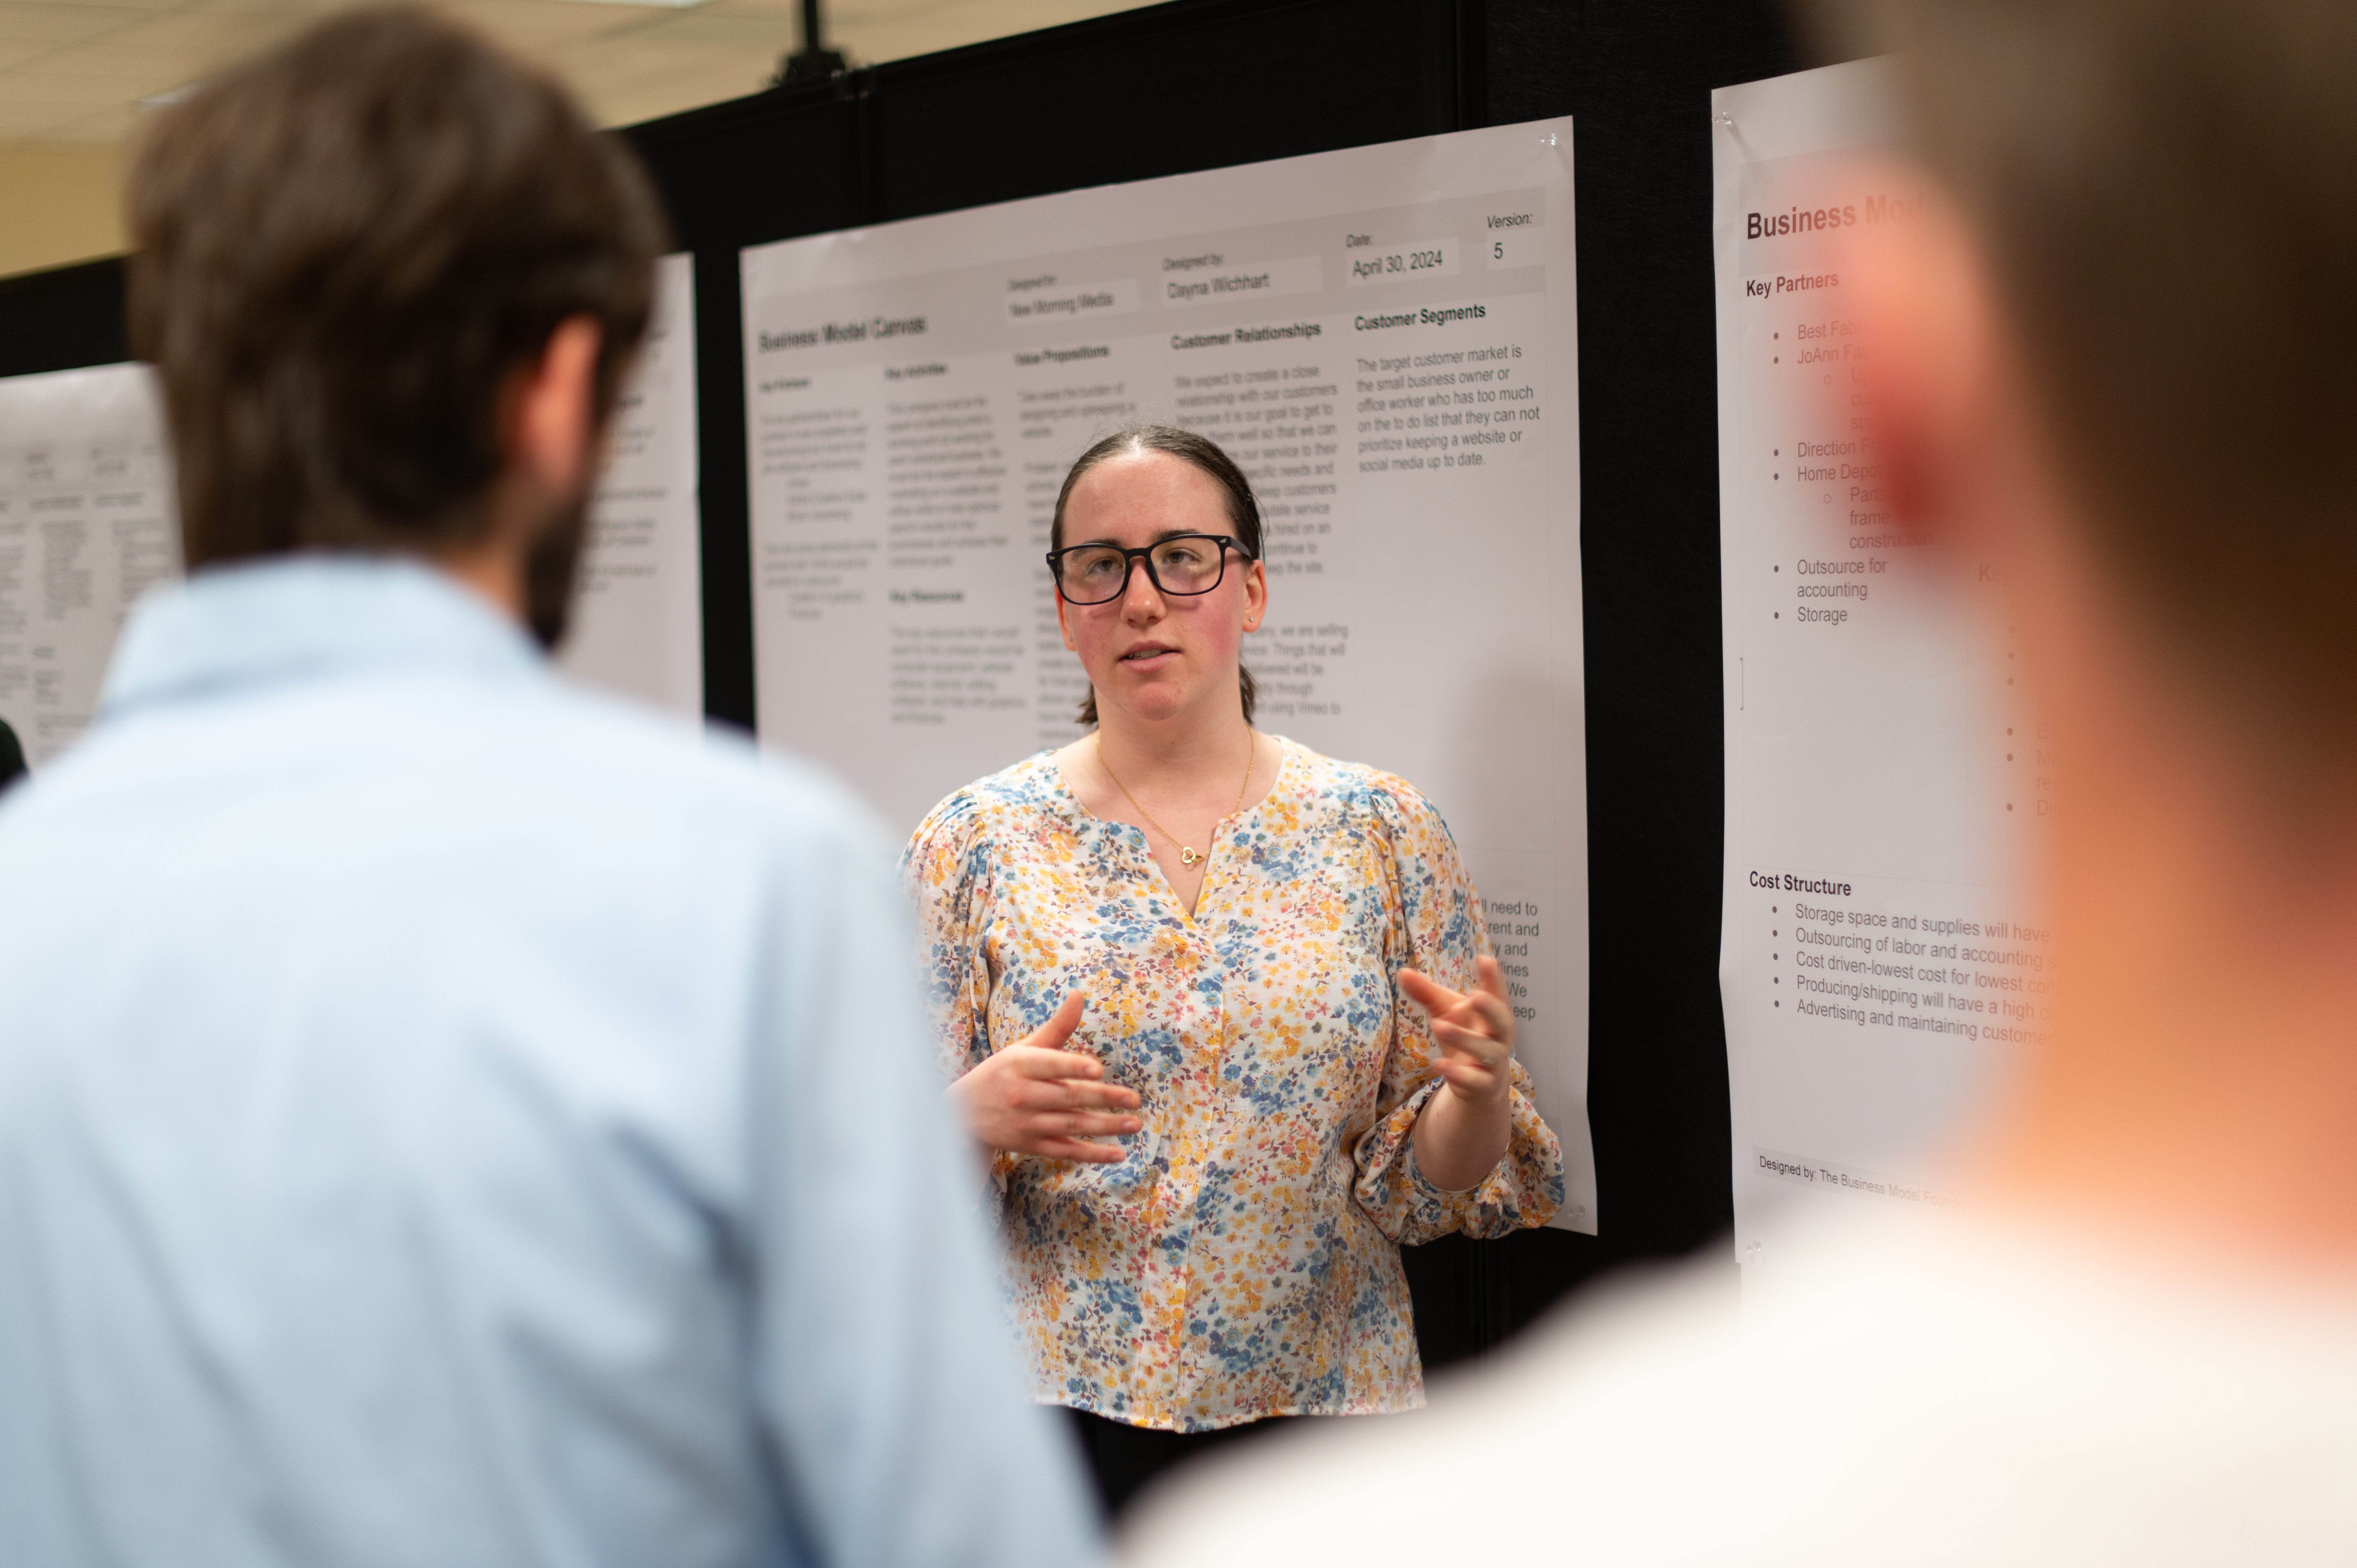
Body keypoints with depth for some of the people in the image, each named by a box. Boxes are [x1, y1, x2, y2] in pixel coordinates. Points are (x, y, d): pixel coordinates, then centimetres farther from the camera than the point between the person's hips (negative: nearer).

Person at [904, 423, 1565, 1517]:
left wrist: (1479, 1092, -20)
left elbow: (1434, 1179, 1)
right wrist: (978, 1118, -22)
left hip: (1320, 1399, 1)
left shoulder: (1380, 832, 0)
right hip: (1056, 1409, 0)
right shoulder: (974, 843, -1)